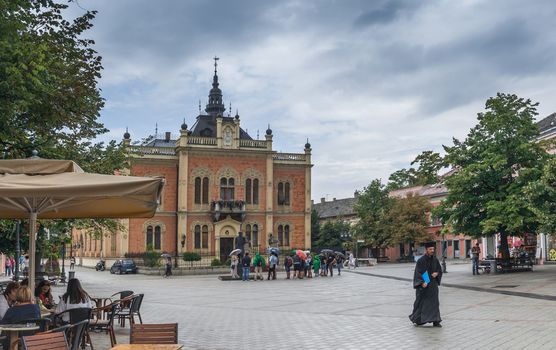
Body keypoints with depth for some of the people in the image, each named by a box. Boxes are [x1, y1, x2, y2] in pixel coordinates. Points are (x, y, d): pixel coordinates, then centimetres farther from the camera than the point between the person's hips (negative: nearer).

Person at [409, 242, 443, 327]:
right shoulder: (421, 260, -11)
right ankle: (417, 320, 25)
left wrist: (436, 273, -9)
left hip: (433, 285, 4)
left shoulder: (435, 260, 4)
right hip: (423, 285, -4)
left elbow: (440, 270, 13)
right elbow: (418, 273, -14)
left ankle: (435, 321, 1)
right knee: (421, 303, 6)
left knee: (434, 303, -1)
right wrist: (422, 283, -26)